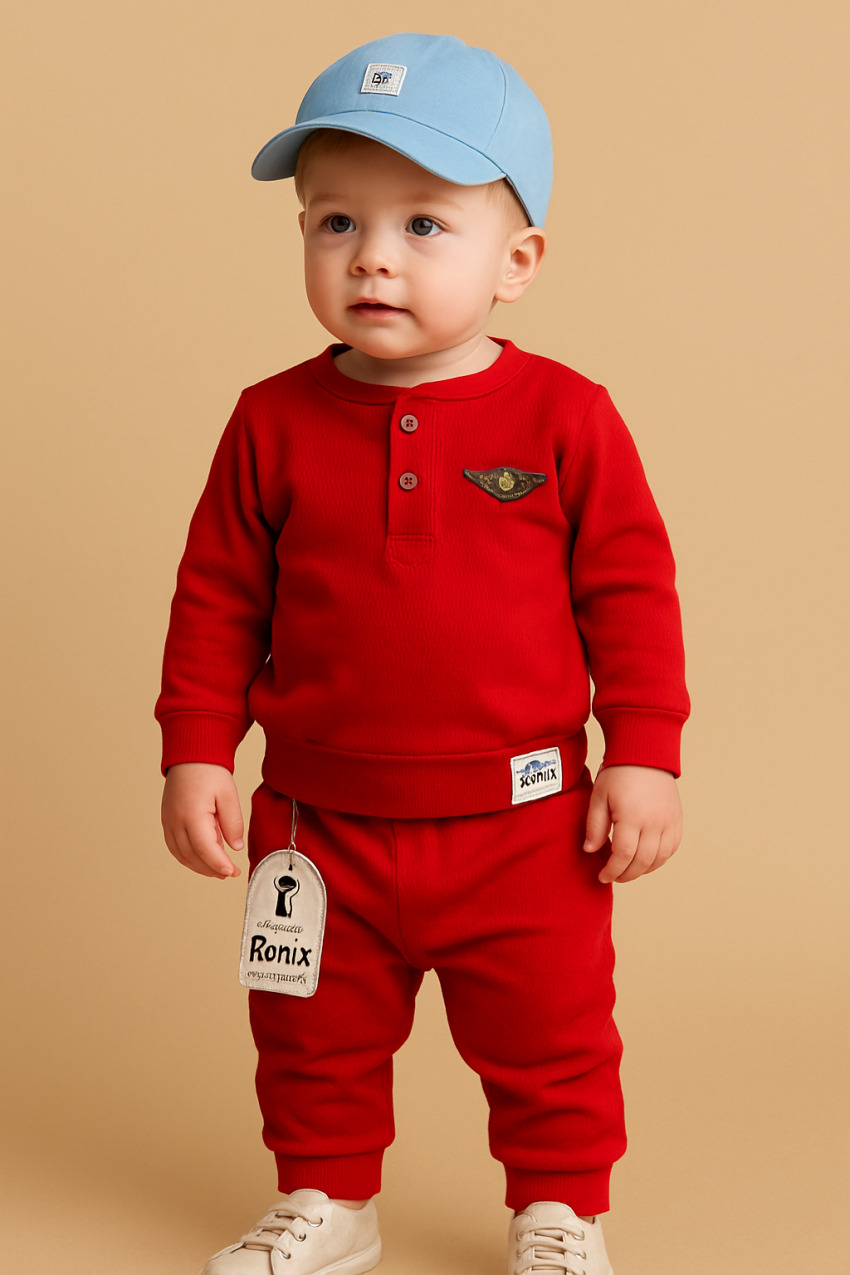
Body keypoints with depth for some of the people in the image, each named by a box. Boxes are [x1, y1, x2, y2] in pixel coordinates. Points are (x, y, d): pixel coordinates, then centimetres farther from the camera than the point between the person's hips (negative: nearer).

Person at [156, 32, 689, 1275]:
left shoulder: (564, 416, -8)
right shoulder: (276, 422, -3)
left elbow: (630, 594, -4)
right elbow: (218, 599, 3)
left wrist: (643, 757, -7)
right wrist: (195, 752, -2)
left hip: (522, 822, -2)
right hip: (322, 823, 2)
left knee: (549, 1038, 12)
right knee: (316, 1035, 18)